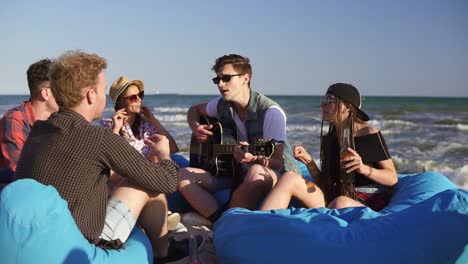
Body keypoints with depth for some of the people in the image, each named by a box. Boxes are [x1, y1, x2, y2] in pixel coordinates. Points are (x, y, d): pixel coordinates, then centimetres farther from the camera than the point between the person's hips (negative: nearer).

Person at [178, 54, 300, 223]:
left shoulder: (270, 112, -18)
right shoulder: (222, 104, 1)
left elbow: (277, 162, -18)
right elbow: (194, 110, 22)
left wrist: (254, 157, -39)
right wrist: (196, 128, 0)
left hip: (279, 175, -6)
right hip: (238, 173, 6)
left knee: (257, 172, -42)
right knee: (183, 175, -11)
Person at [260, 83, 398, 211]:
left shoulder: (369, 134, -4)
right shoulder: (329, 139, 12)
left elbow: (392, 178, -4)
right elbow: (325, 184, 12)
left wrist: (365, 169, -22)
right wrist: (309, 162, -4)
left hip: (368, 203, -5)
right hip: (333, 199, 5)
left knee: (341, 203, -40)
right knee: (290, 178, -14)